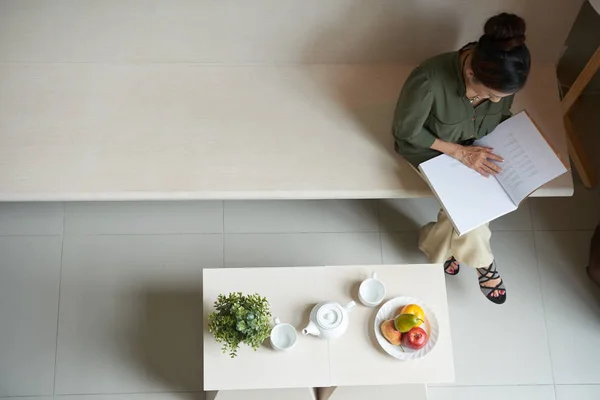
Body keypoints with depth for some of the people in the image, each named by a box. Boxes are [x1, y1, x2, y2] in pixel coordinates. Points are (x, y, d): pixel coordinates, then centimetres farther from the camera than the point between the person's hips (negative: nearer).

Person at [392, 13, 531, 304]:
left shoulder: (502, 78, -26)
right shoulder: (429, 81, -41)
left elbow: (502, 116, -2)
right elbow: (406, 130, -23)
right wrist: (460, 152, -28)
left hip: (474, 147, 4)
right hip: (428, 149, -4)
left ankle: (437, 243, 16)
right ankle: (482, 262, 10)